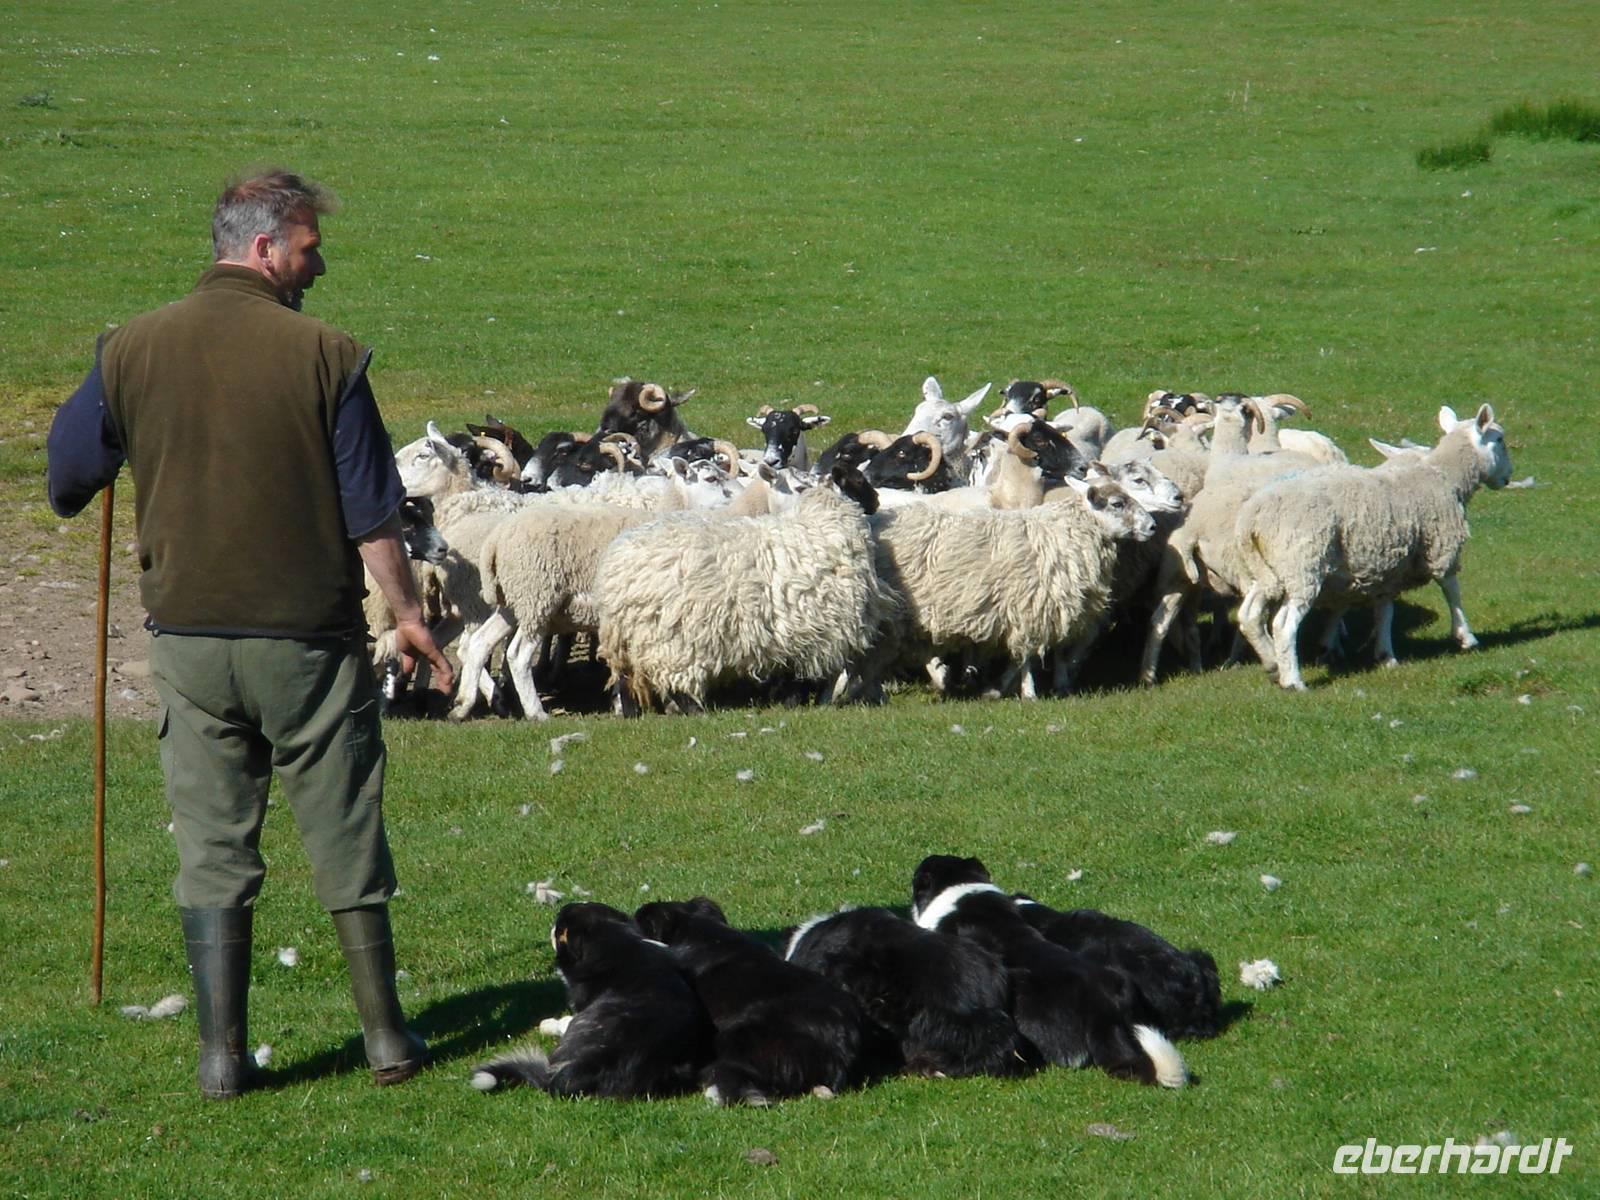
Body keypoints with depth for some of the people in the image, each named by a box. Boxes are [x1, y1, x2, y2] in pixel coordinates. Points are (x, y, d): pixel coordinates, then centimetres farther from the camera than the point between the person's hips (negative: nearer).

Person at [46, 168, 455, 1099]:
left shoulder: (132, 350, -2)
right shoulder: (324, 356, -11)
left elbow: (66, 480, 9)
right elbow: (373, 512, -7)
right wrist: (408, 612, 6)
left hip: (187, 635, 2)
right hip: (309, 637, -2)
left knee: (212, 841, 10)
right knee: (346, 840, 10)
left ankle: (223, 1050, 8)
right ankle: (387, 1037, 16)